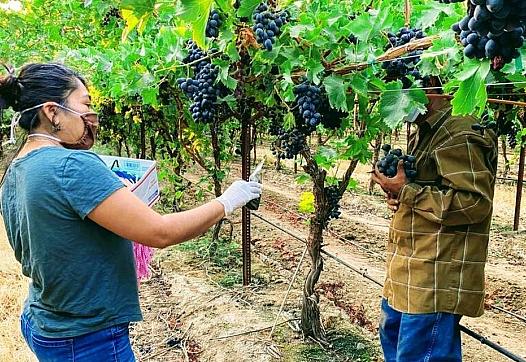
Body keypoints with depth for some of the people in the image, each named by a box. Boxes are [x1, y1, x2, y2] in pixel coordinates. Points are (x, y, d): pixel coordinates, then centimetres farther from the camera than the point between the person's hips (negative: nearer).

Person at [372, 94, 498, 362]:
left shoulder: (461, 134, -16)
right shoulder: (423, 135, 17)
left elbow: (475, 203, -23)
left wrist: (406, 191, -20)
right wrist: (397, 195, 4)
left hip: (436, 279, -10)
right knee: (393, 340, 24)